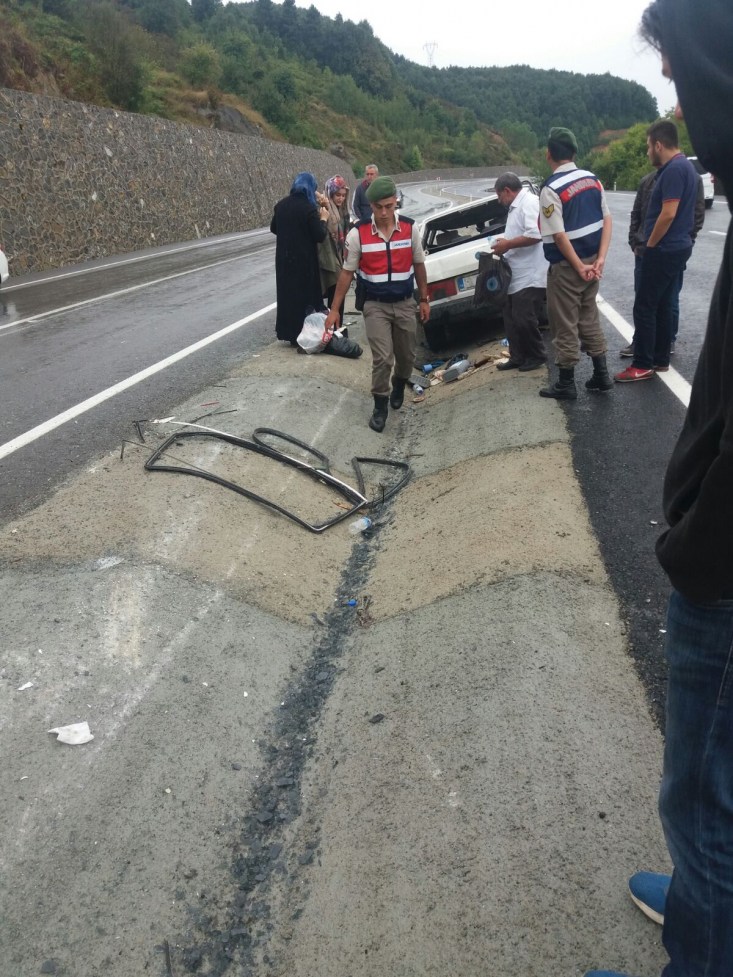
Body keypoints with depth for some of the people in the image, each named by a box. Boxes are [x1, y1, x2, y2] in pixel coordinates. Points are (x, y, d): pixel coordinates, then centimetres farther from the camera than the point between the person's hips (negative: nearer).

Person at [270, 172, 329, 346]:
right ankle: (302, 336, 8)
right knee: (305, 295, 4)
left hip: (284, 258, 6)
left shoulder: (281, 205, 4)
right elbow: (320, 236, -15)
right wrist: (323, 219, 0)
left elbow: (273, 228, 16)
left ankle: (289, 333, 22)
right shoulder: (309, 208, -15)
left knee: (287, 293, 14)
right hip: (304, 260, -6)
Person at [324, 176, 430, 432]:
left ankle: (399, 387, 45)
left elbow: (418, 265, 7)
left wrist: (424, 300, 9)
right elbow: (347, 272, -4)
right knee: (382, 358, -11)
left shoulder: (410, 228, -5)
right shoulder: (358, 233, -11)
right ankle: (380, 406, 7)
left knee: (407, 355, 14)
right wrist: (335, 309, -5)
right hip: (375, 306, -2)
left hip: (405, 304, 3)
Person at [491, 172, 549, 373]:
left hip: (530, 277, -10)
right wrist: (505, 242, 10)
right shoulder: (516, 206, 19)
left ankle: (537, 356, 10)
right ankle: (518, 357, 20)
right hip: (516, 276, 11)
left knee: (524, 320, -6)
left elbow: (535, 235, -26)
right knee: (512, 319, 12)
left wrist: (507, 245, -18)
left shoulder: (529, 202, -14)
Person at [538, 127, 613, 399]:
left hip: (566, 266, -7)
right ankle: (601, 374, 23)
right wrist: (600, 260, -2)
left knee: (565, 325, 4)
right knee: (590, 319, 18)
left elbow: (559, 236, -20)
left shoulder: (551, 189, -17)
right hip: (591, 261, 7)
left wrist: (579, 268, -13)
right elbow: (607, 219, 3)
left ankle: (566, 384, 13)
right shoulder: (592, 179, 5)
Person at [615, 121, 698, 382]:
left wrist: (650, 245, -12)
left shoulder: (673, 170, -18)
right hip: (676, 248, 10)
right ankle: (660, 359, 19)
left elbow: (668, 214, -24)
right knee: (662, 306, 14)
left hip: (664, 250, -10)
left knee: (645, 307, -6)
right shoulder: (684, 166, 14)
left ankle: (643, 365, -2)